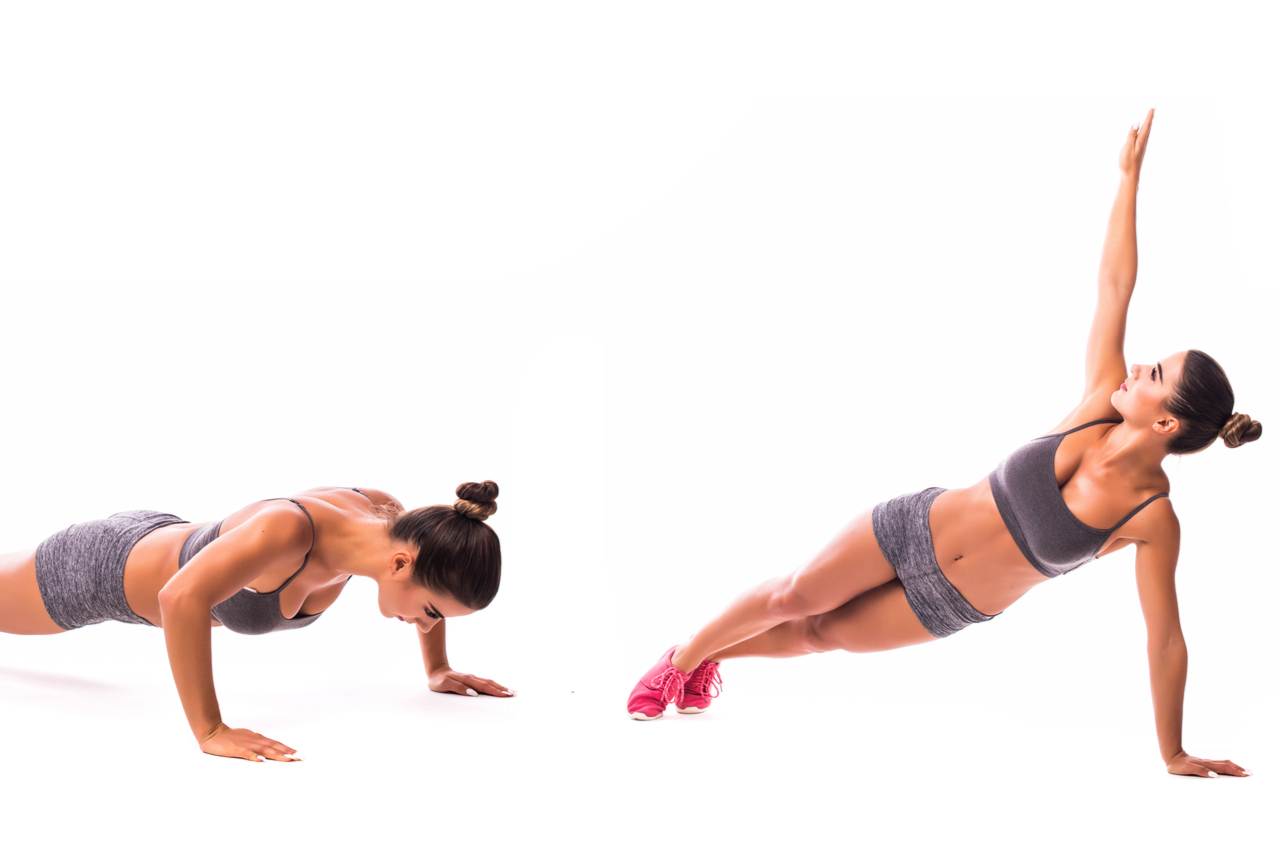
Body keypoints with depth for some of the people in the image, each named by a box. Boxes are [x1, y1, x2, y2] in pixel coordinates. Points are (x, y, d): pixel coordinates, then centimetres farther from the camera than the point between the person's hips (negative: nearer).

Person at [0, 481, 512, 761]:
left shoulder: (384, 514, -24)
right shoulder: (290, 529, -47)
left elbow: (427, 576, -1)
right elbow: (182, 598, -56)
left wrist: (438, 669, -2)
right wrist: (210, 731, -53)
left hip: (169, 541, 8)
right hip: (102, 570, -8)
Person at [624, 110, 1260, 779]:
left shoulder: (1153, 518, -24)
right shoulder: (1102, 406, -17)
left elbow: (1166, 639, -17)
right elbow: (1114, 286, -14)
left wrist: (1173, 754, -14)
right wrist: (1130, 175, -12)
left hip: (948, 606, -1)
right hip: (916, 528, 1)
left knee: (819, 634, 13)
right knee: (793, 597, 3)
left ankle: (713, 656, 41)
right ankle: (687, 656, 31)